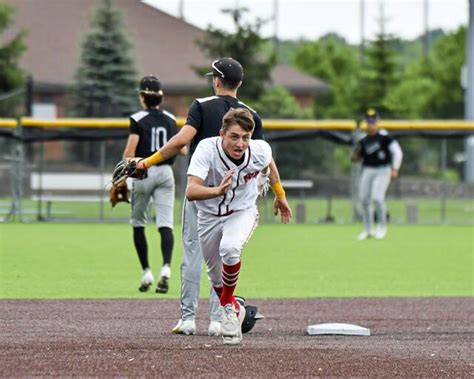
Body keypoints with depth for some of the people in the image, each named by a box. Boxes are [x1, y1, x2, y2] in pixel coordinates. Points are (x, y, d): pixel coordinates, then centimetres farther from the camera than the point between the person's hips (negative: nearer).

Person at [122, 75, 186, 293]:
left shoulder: (138, 120, -6)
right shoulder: (170, 120, 7)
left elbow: (129, 152, -13)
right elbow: (182, 151, 11)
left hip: (143, 172, -3)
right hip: (165, 173, 3)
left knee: (138, 223, 13)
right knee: (165, 224, -4)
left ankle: (146, 272, 8)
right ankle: (166, 267, -26)